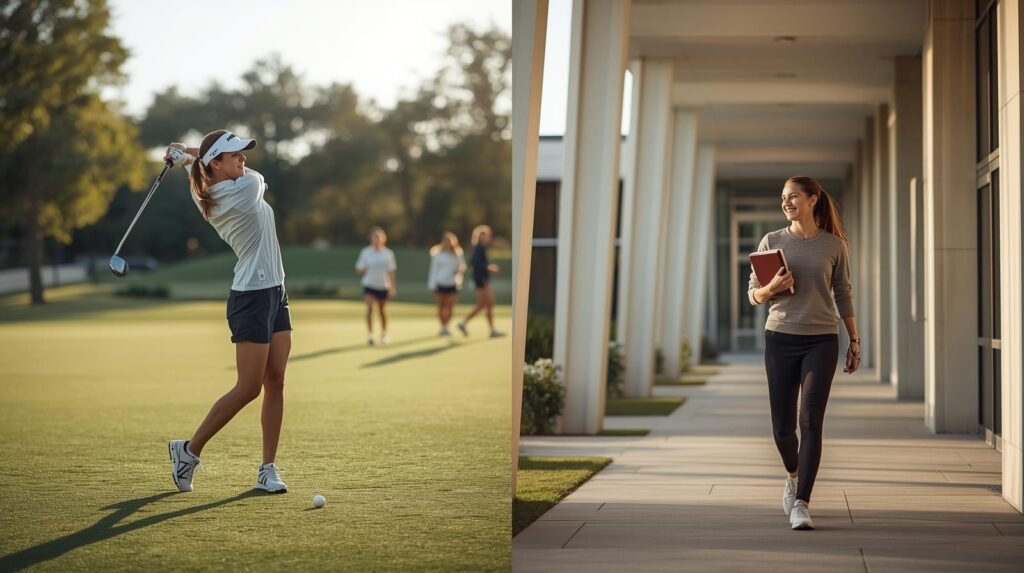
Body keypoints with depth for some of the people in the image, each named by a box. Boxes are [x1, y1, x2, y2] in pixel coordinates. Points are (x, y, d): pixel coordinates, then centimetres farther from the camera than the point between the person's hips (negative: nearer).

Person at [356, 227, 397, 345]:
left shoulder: (388, 253, -2)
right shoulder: (365, 252, -4)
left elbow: (391, 272, 2)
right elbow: (359, 269, 4)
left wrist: (392, 288, -1)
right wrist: (365, 270, -13)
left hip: (383, 286, 1)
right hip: (369, 285, -1)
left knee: (382, 311, 14)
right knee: (370, 307, -20)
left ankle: (384, 334, 32)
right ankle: (369, 334, -19)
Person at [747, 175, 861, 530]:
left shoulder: (833, 245, 4)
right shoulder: (772, 242, 5)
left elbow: (843, 295, 11)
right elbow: (753, 294, 9)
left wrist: (855, 341, 10)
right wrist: (771, 289, -13)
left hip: (821, 341, -1)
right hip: (780, 338, 1)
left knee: (811, 421, -12)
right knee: (783, 426, 4)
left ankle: (801, 505, -12)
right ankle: (793, 475, 36)